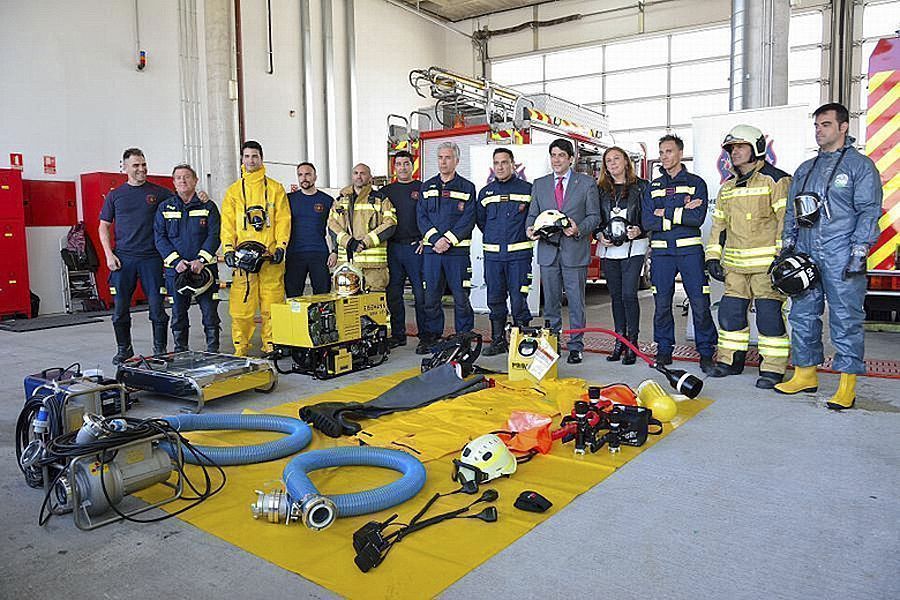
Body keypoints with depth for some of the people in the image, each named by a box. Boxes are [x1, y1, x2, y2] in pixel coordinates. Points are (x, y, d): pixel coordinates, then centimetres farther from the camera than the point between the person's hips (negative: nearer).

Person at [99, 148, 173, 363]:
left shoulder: (159, 192, 7)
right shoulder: (115, 195, 10)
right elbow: (104, 227, 12)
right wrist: (109, 255, 1)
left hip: (151, 258, -1)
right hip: (123, 259, 1)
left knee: (157, 305, -2)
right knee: (120, 307, 5)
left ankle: (160, 349, 10)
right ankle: (124, 349, 20)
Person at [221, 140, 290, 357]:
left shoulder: (275, 188, 11)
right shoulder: (233, 191, 15)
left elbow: (283, 220, 5)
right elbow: (227, 223, 10)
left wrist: (281, 247, -7)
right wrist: (228, 249, -4)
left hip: (270, 255, -1)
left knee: (272, 302, -1)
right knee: (241, 305, -2)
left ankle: (271, 345, 9)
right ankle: (240, 348, 6)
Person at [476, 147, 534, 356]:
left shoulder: (527, 189, 1)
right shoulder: (485, 192, 13)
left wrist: (526, 235, 2)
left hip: (519, 254, -4)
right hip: (492, 254, 4)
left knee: (518, 299, -5)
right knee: (495, 299, 8)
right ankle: (498, 341, 18)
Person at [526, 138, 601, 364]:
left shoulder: (587, 183, 4)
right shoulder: (540, 184, 13)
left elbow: (594, 216, 2)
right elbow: (532, 214, 14)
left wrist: (579, 229, -16)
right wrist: (530, 228, -7)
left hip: (575, 251, -3)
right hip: (548, 251, 3)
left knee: (576, 302, 1)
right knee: (550, 302, 10)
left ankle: (576, 347, 11)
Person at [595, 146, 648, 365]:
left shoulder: (641, 186, 4)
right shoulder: (601, 190, 13)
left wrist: (639, 230, -16)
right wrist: (599, 235, -4)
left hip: (633, 247, -4)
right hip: (608, 249, 4)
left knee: (629, 295, -10)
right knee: (616, 296, 8)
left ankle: (632, 343, 0)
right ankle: (619, 341, 16)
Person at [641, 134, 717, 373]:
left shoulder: (696, 183, 6)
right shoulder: (653, 187, 14)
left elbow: (697, 217, -10)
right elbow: (647, 221, 0)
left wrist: (665, 213, -9)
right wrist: (681, 212, -8)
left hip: (690, 250, -2)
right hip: (661, 252, 3)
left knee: (700, 303, -4)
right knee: (662, 304, 4)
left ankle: (706, 352, 7)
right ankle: (664, 351, 16)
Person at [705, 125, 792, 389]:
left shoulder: (776, 180, -4)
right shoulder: (728, 187, 18)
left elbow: (787, 220, -10)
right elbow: (719, 223, 21)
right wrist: (713, 256, 13)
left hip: (766, 263, -6)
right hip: (735, 263, 7)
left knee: (769, 315, -5)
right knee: (730, 311, 8)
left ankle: (773, 368, 5)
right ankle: (730, 360, 22)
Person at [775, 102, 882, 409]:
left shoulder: (861, 165, 2)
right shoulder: (805, 169, 19)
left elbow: (869, 211, -5)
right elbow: (791, 212, 21)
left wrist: (859, 252, -14)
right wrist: (787, 246, 12)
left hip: (841, 257, -6)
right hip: (805, 255, 6)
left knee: (846, 319, -4)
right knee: (802, 315, 9)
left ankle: (847, 386, 2)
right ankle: (806, 374, 21)